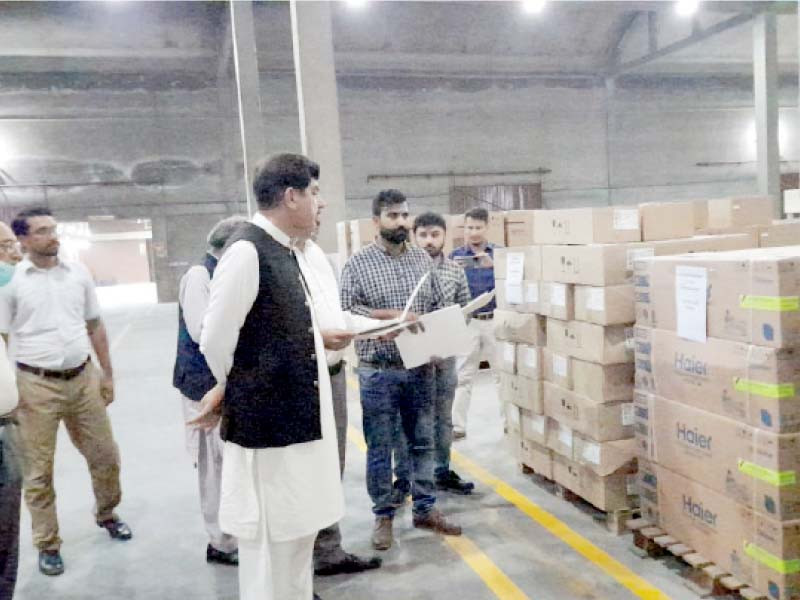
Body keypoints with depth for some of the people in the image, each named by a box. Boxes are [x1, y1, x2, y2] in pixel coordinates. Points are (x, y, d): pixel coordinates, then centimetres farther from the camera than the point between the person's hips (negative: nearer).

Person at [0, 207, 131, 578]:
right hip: (36, 385, -3)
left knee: (105, 455, 13)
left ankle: (106, 514, 38)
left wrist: (107, 374, 11)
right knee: (38, 471, 7)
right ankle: (48, 545, 24)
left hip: (83, 379, 3)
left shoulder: (78, 272, 5)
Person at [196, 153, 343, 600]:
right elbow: (216, 341, -16)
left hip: (303, 417, 9)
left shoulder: (292, 254, 9)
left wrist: (319, 338, 6)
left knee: (300, 531, 23)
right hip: (267, 424, -9)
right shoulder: (246, 250, -19)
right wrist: (233, 390, -1)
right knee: (271, 543, 7)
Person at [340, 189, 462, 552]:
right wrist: (391, 314, -23)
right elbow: (345, 311, -15)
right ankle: (383, 515, 23)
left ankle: (425, 509, 28)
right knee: (380, 448, 7)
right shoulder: (358, 264, -6)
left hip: (420, 368, 4)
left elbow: (439, 306, 12)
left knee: (422, 442, 13)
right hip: (378, 372, -4)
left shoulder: (423, 259, 7)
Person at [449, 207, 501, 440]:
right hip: (467, 322, 0)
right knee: (462, 376, 3)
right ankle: (457, 426, 11)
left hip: (495, 320, 0)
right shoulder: (456, 255, 3)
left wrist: (493, 265, -24)